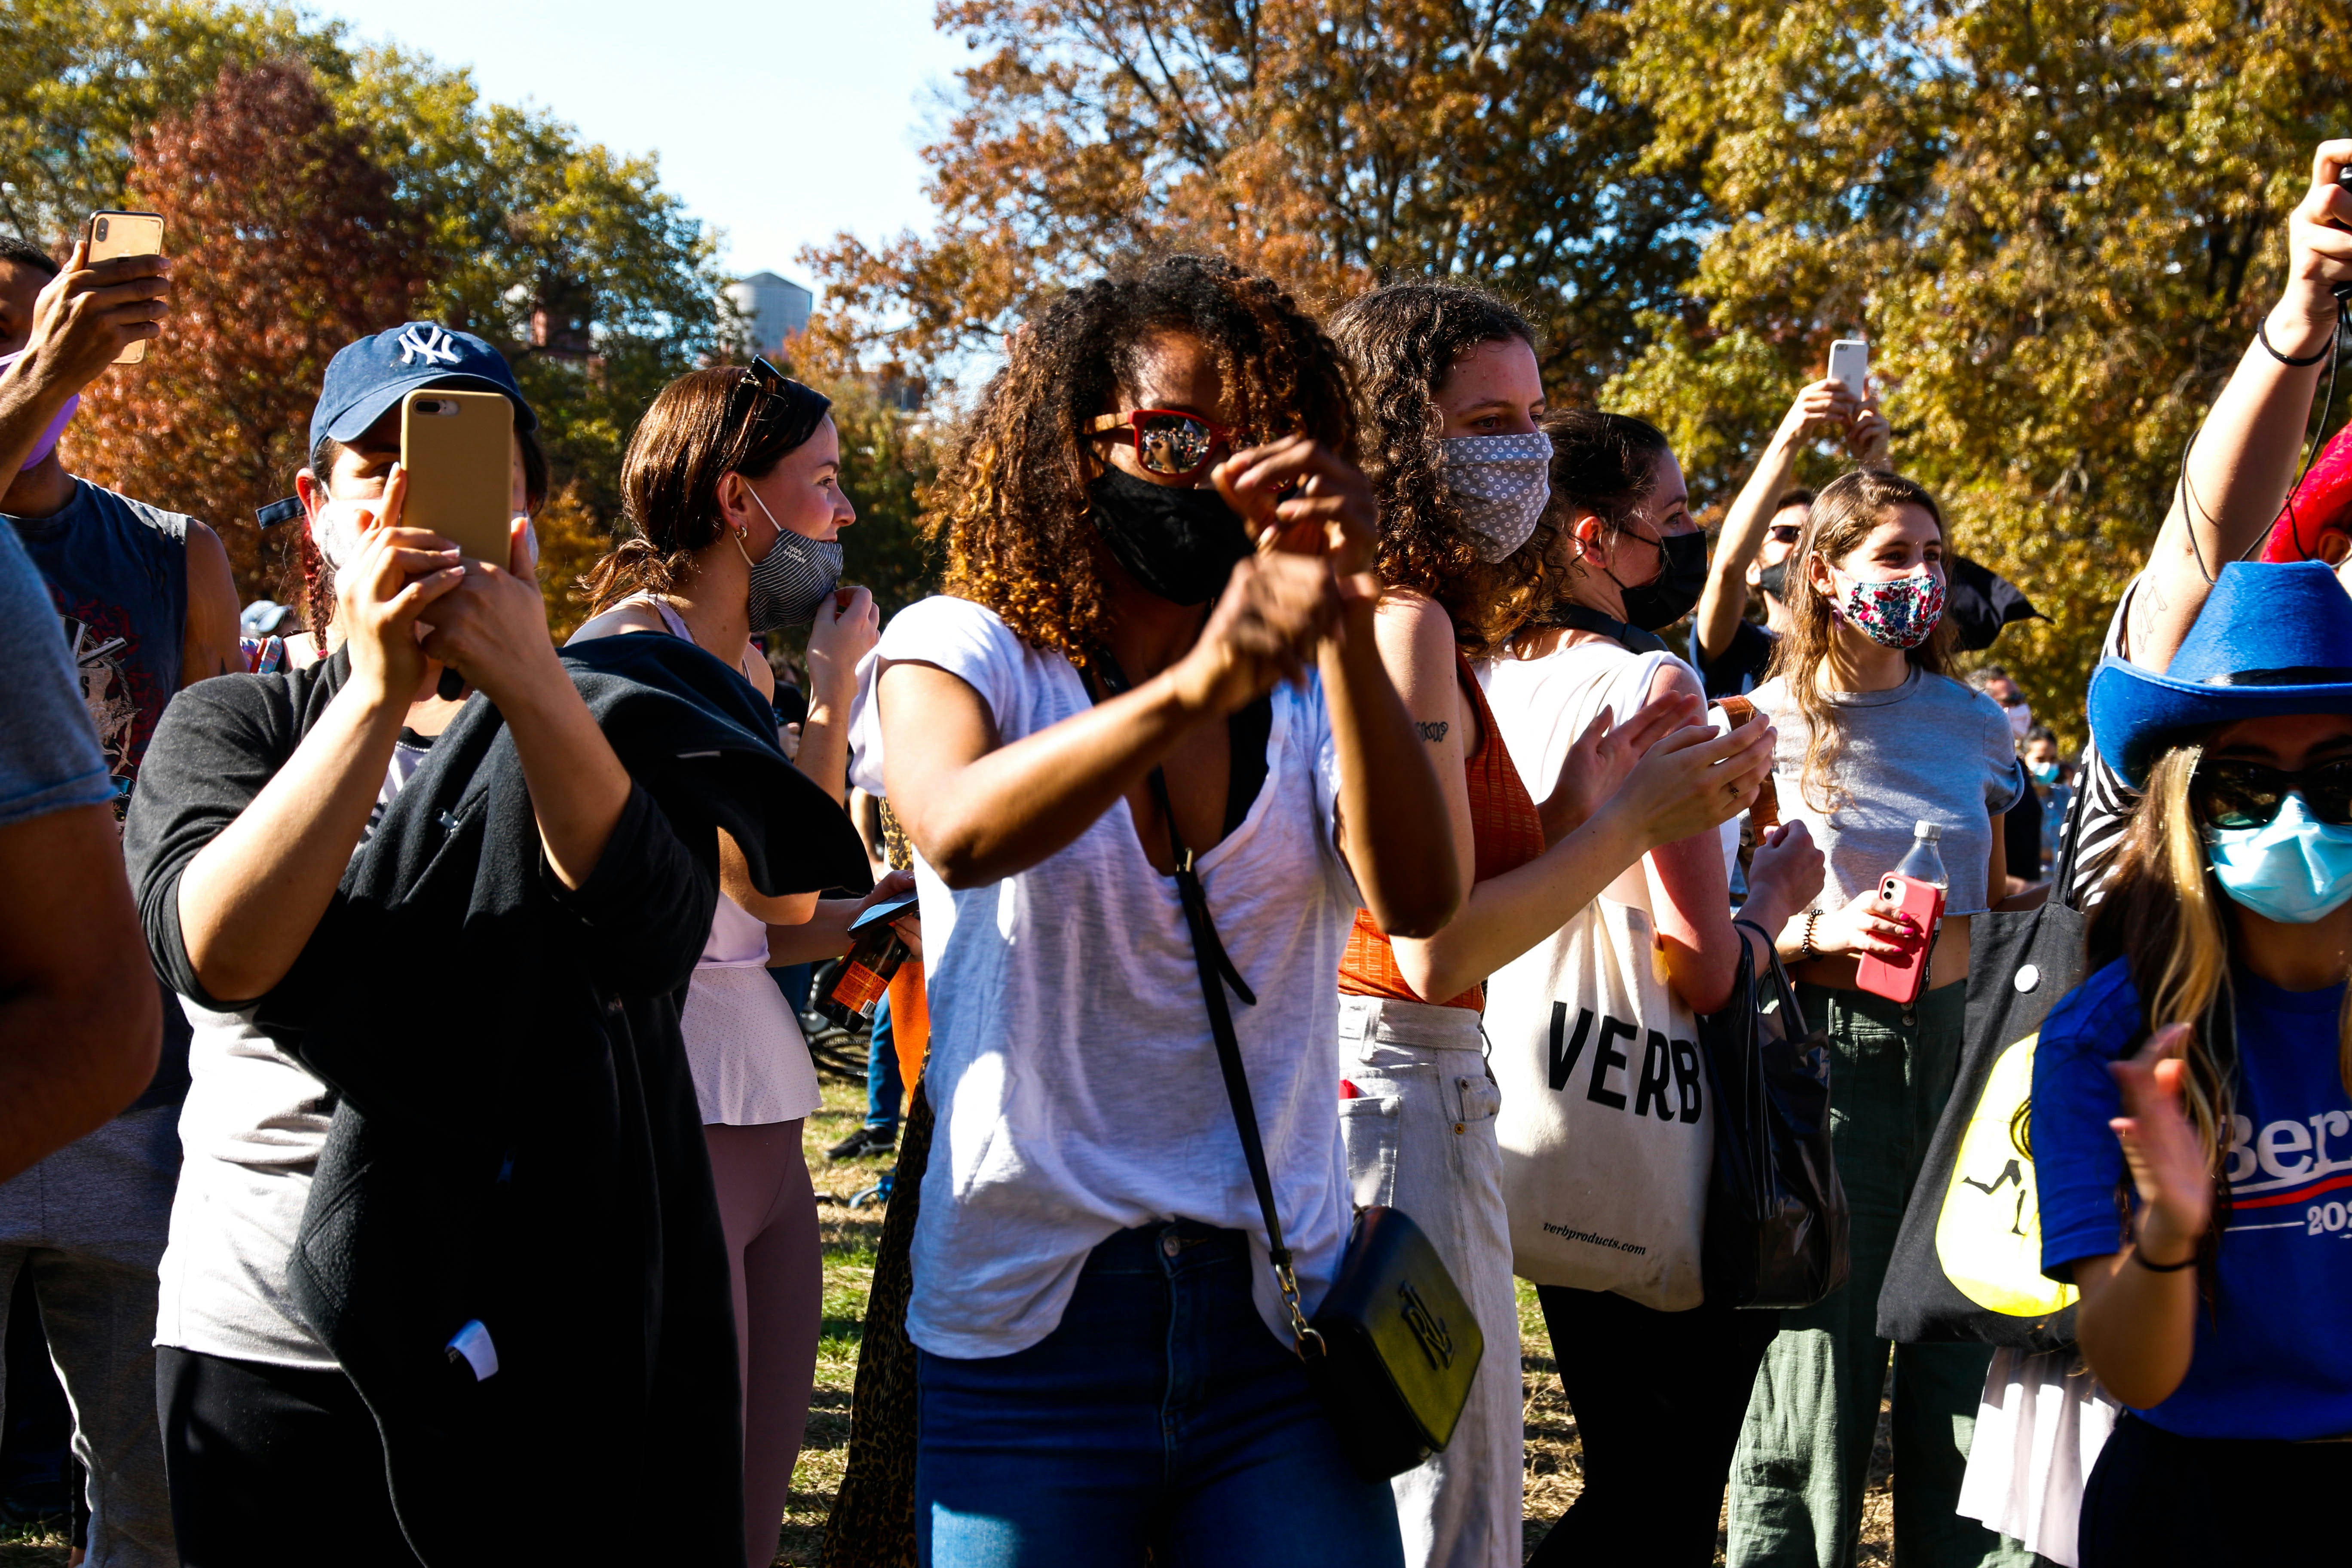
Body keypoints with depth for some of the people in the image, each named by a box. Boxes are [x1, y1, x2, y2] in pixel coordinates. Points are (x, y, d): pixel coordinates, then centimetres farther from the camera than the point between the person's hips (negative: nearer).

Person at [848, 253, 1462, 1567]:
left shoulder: (1309, 693, 8)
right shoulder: (963, 650, 0)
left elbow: (1417, 901, -12)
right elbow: (959, 833, -24)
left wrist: (1344, 628, -23)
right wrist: (1189, 690, -39)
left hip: (1279, 1318, 2)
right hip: (1030, 1314, -2)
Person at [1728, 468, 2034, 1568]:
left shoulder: (1971, 723, 11)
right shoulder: (1768, 724, 1)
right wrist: (1823, 931, -13)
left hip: (1964, 1041, 3)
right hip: (1829, 1050, -3)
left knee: (1969, 1363, 3)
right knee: (1818, 1355, -4)